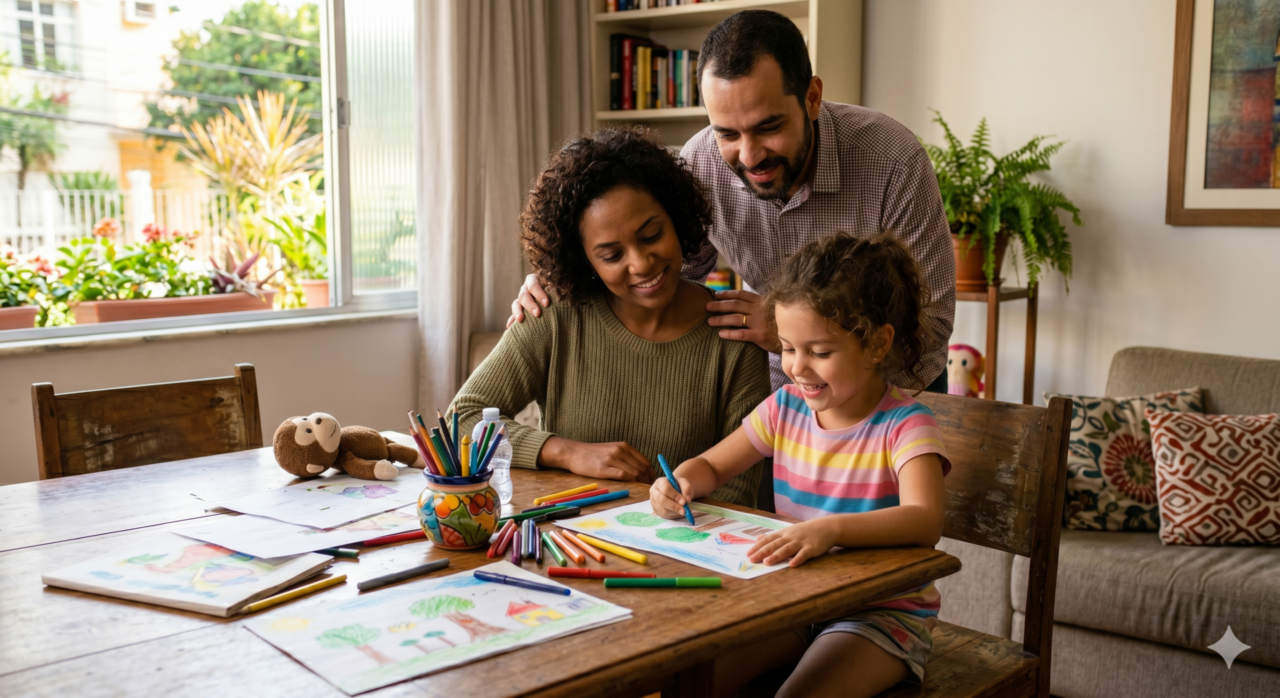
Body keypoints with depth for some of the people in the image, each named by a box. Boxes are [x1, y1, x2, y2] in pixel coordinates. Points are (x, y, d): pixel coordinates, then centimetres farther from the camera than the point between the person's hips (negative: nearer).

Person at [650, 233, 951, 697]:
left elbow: (925, 521, -33)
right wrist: (681, 482, -12)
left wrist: (831, 528, -50)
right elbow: (712, 466, 13)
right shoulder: (786, 407, 2)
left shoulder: (903, 426, -16)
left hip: (883, 610, -5)